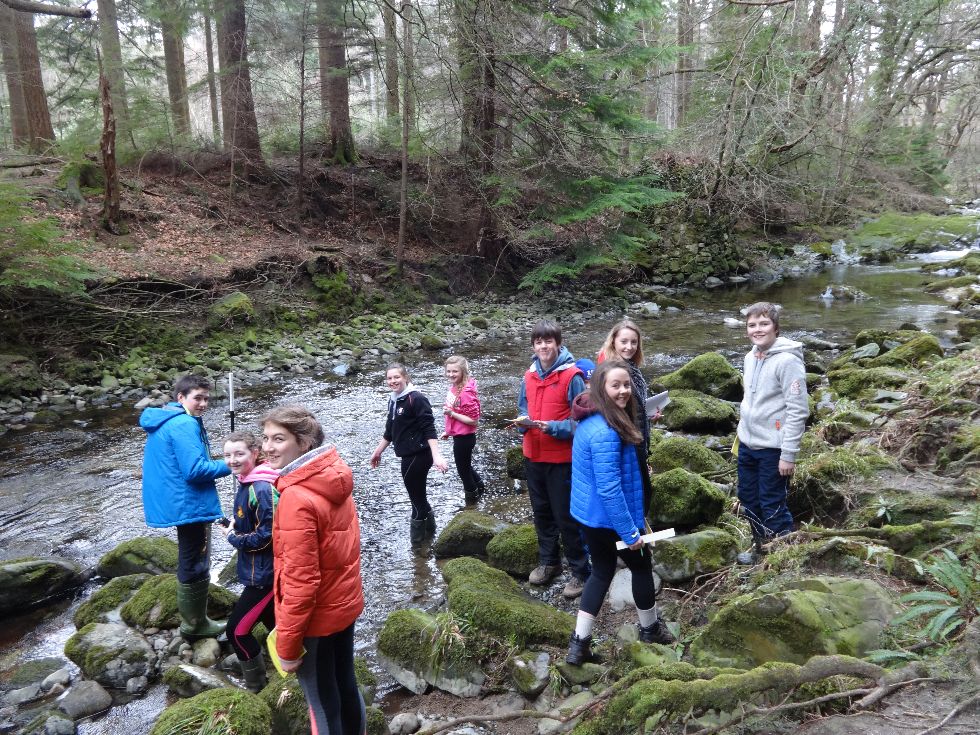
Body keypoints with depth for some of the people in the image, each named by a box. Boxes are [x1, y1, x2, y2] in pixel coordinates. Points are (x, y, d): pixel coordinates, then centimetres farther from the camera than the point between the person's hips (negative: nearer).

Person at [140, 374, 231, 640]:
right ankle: (195, 624, 16)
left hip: (178, 504, 11)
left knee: (190, 563, 23)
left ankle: (192, 618, 37)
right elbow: (195, 469, -26)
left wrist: (218, 463, 16)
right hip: (190, 505, -11)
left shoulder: (163, 421, 13)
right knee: (196, 567, 3)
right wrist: (228, 466, -13)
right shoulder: (185, 424, -20)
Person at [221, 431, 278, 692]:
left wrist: (233, 538, -13)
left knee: (237, 629, 1)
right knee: (272, 624, 23)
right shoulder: (244, 481, 3)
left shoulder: (262, 489, -26)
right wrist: (234, 524, 0)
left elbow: (269, 535, -25)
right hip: (259, 570, 9)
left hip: (264, 575, -9)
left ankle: (257, 687, 20)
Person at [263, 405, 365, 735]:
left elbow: (300, 583, -26)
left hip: (316, 617, -7)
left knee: (323, 702, 13)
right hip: (346, 602, 8)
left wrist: (287, 645, -15)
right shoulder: (336, 479, -3)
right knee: (345, 684, 24)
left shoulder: (296, 499, -28)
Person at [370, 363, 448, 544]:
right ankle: (429, 531, 37)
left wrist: (436, 456, -29)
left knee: (417, 498, 2)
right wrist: (377, 452, 28)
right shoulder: (393, 400, 10)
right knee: (418, 497, 20)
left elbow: (429, 429, -21)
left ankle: (417, 539, 17)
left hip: (418, 455, -9)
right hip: (408, 456, 9)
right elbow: (390, 430, 21)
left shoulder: (416, 399, -16)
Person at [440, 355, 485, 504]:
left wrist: (451, 413, -26)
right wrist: (448, 431, 17)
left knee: (463, 468, 10)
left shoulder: (466, 393, -28)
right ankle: (479, 486, 49)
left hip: (464, 438, -9)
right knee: (465, 465, 27)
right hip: (458, 435, 9)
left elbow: (473, 420, -24)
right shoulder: (454, 387, -2)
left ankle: (471, 496, 30)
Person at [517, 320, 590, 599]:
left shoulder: (572, 376, -14)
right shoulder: (529, 376, 4)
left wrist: (553, 427, -25)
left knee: (566, 518, 2)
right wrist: (524, 422, -7)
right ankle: (548, 562, 36)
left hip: (562, 458, -6)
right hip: (533, 456, 6)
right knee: (541, 512, 18)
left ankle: (580, 572, 17)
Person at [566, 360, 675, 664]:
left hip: (588, 513, 8)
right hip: (609, 517, -8)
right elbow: (609, 488, -28)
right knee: (641, 565, 16)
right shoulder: (606, 432, -29)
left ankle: (579, 642, 17)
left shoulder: (590, 422, 2)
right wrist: (630, 531, -23)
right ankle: (650, 628, 38)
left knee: (602, 570, 19)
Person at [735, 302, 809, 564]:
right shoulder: (751, 357, 7)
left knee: (772, 506, 0)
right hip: (747, 444, 8)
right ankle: (760, 547, 37)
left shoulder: (787, 360, -17)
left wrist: (788, 454, -18)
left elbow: (798, 410, -18)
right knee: (748, 499, 18)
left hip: (772, 448, -8)